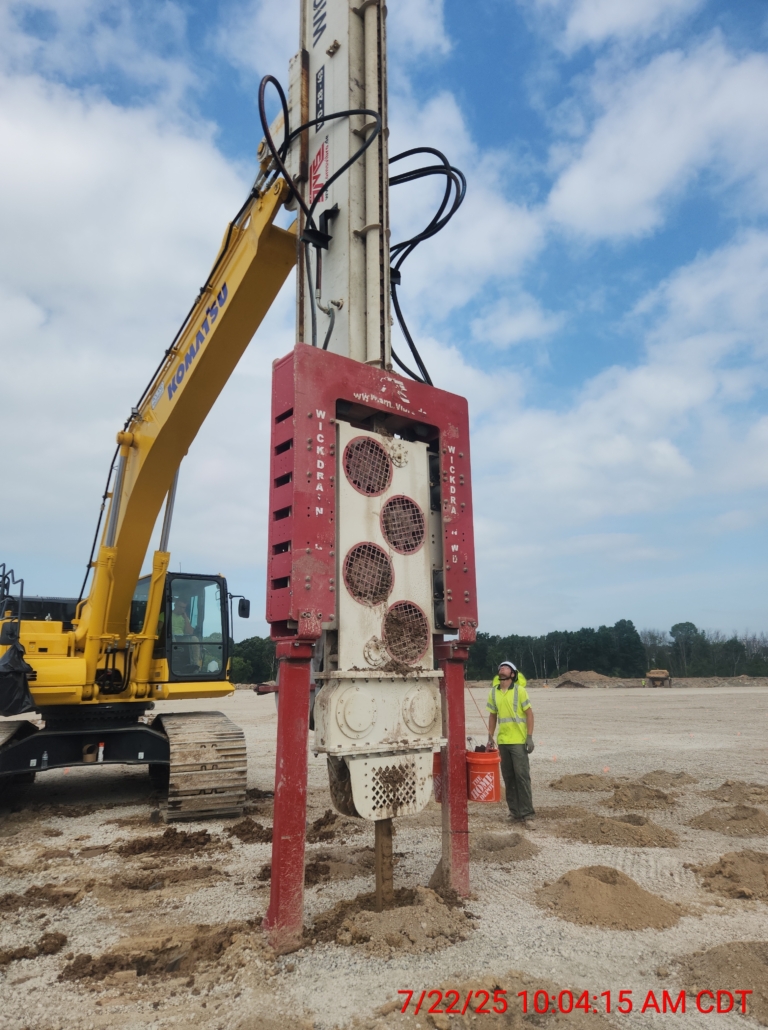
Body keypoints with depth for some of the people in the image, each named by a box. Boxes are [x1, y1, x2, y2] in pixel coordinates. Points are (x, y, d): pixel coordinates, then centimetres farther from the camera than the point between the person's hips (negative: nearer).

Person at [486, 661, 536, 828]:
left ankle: (528, 814, 1)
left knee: (522, 777, -5)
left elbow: (529, 714, -6)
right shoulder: (494, 692, 6)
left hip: (519, 741, -5)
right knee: (508, 778, 10)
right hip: (502, 741, 5)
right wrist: (490, 737, 11)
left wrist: (529, 737, -11)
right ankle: (515, 811, 21)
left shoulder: (519, 690, -6)